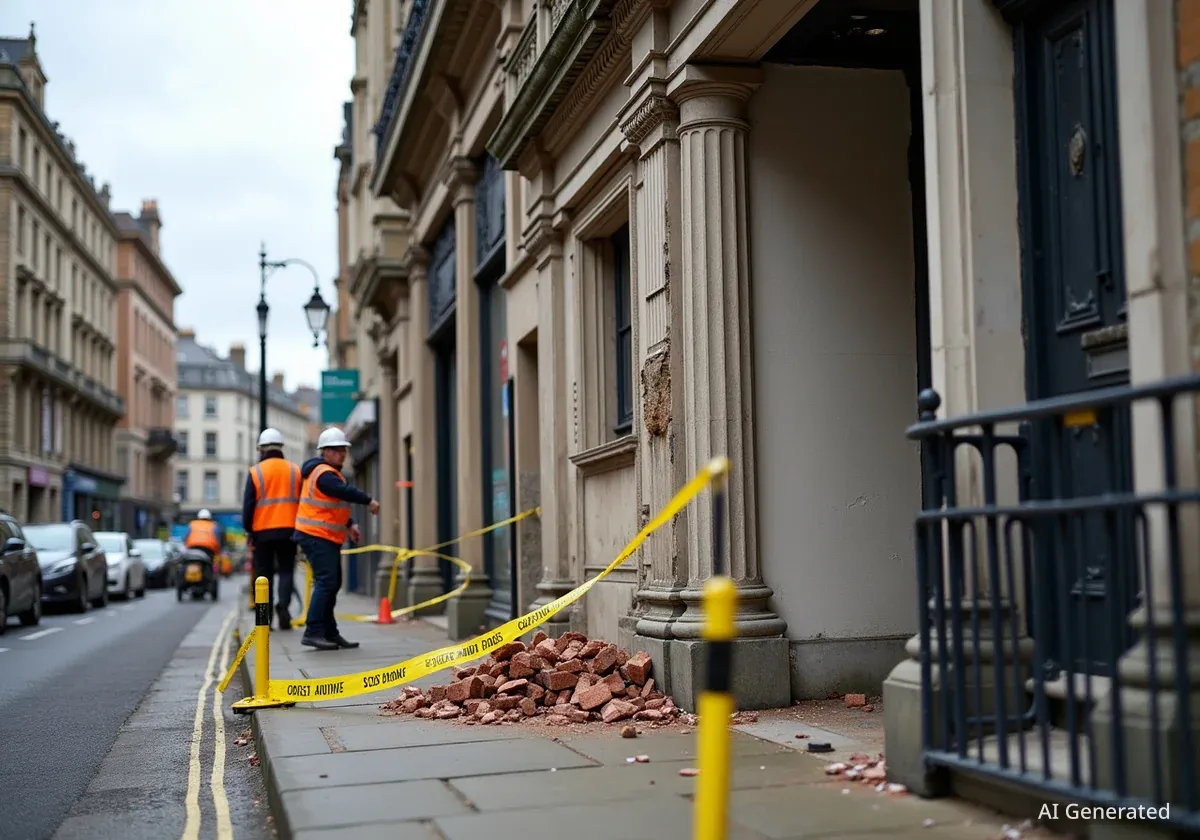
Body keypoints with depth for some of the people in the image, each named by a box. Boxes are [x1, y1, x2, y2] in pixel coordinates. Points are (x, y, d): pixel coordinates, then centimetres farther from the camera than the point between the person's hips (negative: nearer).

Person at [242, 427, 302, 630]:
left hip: (262, 530, -1)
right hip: (288, 529, 1)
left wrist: (248, 530, 6)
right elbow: (303, 502, 9)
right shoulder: (294, 470, 6)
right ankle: (283, 603, -18)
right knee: (286, 570, 8)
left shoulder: (255, 472, -1)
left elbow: (248, 504, -2)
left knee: (264, 573, 8)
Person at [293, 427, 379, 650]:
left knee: (332, 584, 13)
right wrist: (369, 501, -19)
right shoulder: (324, 474, -15)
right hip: (317, 537, -11)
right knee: (326, 582, -16)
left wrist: (350, 525, 15)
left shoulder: (329, 473, 19)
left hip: (327, 538, 11)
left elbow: (337, 502, 23)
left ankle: (329, 633, 17)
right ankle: (313, 632, -17)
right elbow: (345, 492, -28)